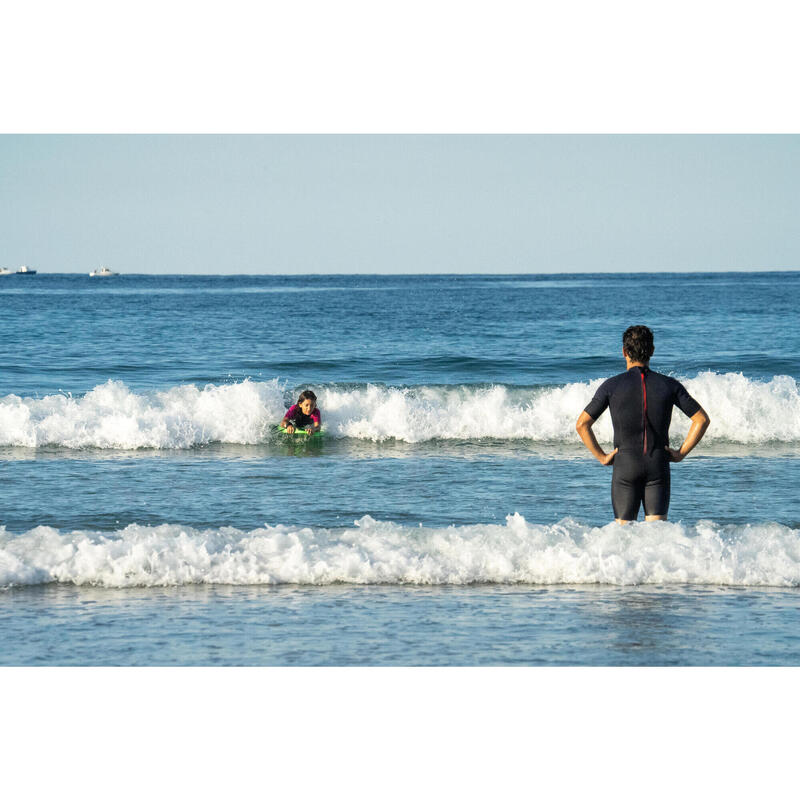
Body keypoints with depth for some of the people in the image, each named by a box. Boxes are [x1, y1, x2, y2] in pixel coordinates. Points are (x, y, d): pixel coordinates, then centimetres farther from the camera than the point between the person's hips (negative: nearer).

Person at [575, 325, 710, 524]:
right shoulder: (669, 385, 3)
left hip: (625, 464, -1)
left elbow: (582, 425, -3)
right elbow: (702, 420, 3)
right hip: (658, 465, 1)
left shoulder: (612, 386, -1)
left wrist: (601, 457, 4)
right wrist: (681, 453, 7)